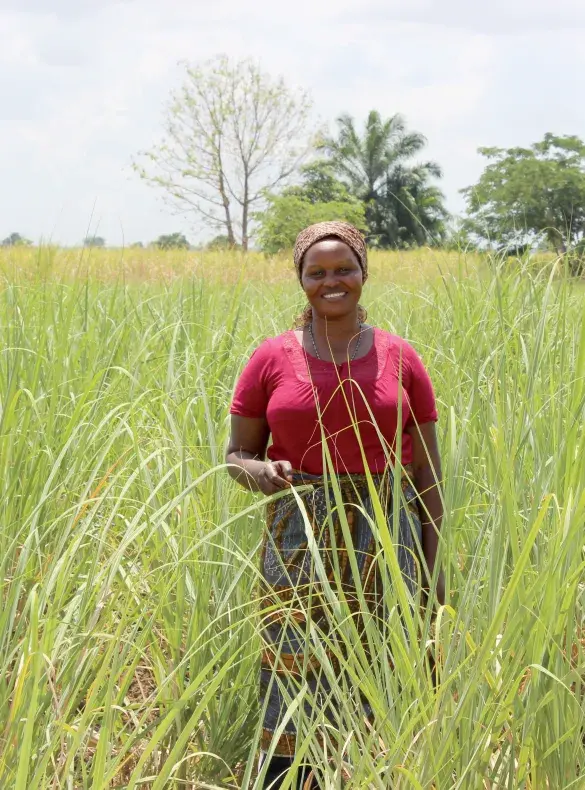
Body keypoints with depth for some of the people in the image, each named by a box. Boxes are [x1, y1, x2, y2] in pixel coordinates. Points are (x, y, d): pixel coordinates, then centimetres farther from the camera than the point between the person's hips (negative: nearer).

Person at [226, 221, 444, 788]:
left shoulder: (401, 360, 3)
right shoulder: (271, 360, 2)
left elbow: (427, 468, 7)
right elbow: (236, 454, 8)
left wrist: (433, 562, 4)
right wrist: (258, 472, -16)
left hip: (385, 539, 0)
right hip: (298, 541, 0)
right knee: (294, 678, -1)